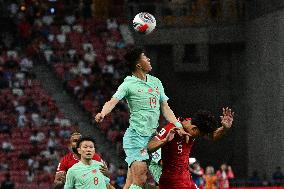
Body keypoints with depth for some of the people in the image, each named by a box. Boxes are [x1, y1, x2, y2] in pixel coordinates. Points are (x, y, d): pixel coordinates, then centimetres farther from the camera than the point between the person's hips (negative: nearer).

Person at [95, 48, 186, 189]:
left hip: (151, 137, 6)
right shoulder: (129, 84, -4)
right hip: (135, 135, -6)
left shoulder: (156, 82, 16)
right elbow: (113, 101, -18)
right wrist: (103, 113, -38)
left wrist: (178, 126, 9)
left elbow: (165, 108, 20)